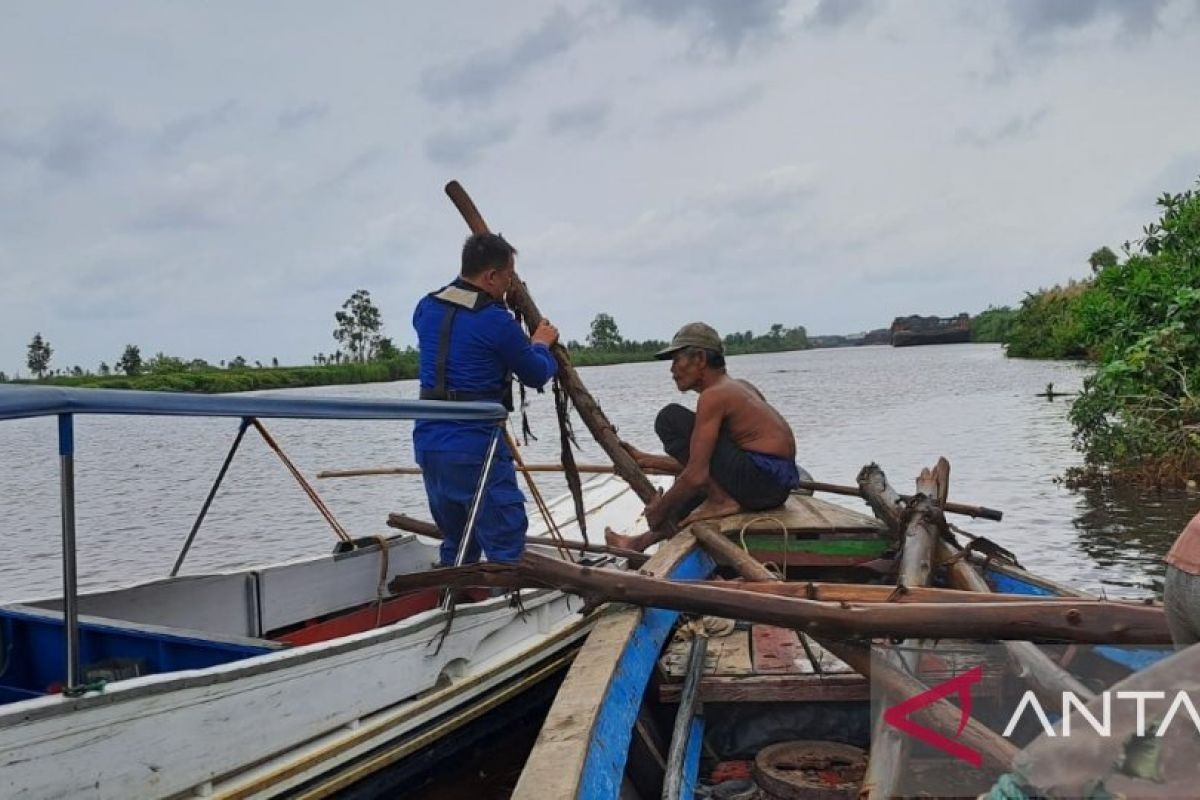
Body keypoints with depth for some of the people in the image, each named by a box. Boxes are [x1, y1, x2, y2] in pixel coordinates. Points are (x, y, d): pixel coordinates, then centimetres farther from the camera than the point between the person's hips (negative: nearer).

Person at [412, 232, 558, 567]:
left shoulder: (426, 308, 8)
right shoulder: (497, 321, -12)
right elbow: (536, 375, 2)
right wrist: (541, 344, 22)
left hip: (428, 443, 8)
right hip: (475, 449, -8)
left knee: (455, 546, 19)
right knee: (506, 548, -3)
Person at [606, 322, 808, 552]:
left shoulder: (713, 395, -12)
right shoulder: (738, 386, 17)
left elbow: (697, 475, -19)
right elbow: (702, 463, 22)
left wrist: (660, 509, -4)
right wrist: (645, 461, 25)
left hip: (760, 479, -10)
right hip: (780, 486, 10)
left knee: (669, 419, -8)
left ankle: (721, 501, -6)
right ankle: (642, 542, 42)